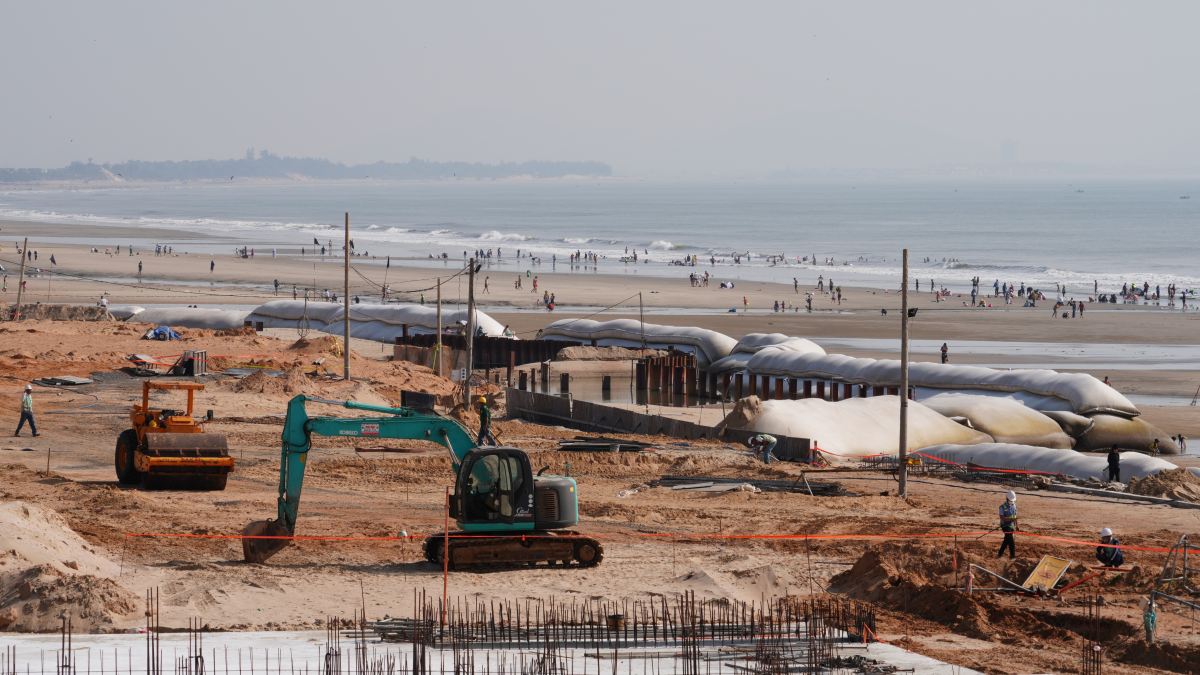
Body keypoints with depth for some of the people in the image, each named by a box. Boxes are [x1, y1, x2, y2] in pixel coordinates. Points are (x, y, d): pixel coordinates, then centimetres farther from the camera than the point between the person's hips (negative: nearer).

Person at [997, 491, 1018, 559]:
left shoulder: (1014, 506, 5)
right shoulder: (1002, 507, -15)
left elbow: (1015, 516, 13)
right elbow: (1002, 517, -22)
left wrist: (1016, 525, 13)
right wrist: (1010, 519, -34)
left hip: (1011, 525, 6)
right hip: (1005, 526, -6)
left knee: (1006, 540, 13)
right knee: (1011, 541, -12)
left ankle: (1000, 554, 27)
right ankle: (1012, 555, -4)